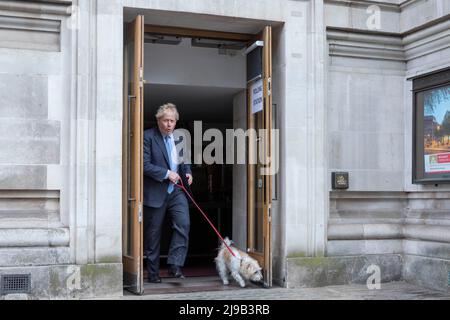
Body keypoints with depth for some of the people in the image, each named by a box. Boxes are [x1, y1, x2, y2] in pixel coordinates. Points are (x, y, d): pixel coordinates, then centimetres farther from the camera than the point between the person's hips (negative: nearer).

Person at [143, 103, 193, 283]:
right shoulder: (148, 137, -8)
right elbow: (145, 165, -14)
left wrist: (188, 172, 4)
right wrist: (167, 173, -18)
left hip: (176, 191, 4)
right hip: (155, 193, -4)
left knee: (183, 224, -15)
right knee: (153, 233, 6)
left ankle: (175, 266, -8)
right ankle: (153, 273, 18)